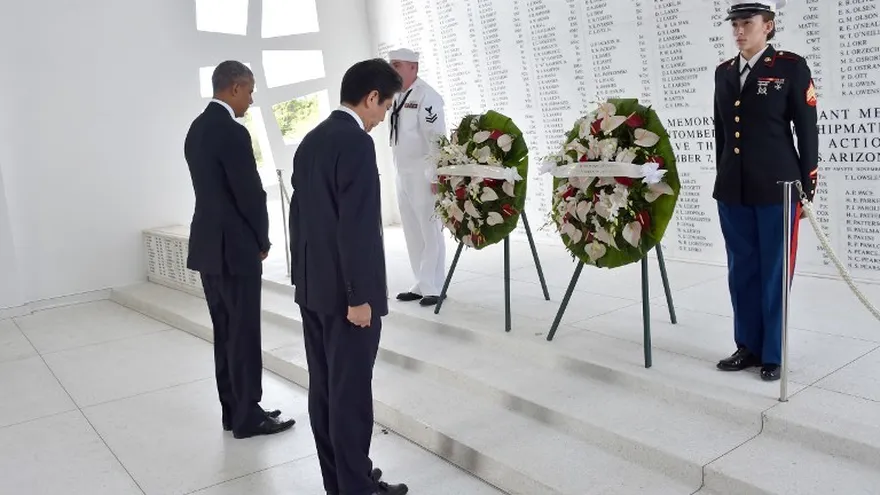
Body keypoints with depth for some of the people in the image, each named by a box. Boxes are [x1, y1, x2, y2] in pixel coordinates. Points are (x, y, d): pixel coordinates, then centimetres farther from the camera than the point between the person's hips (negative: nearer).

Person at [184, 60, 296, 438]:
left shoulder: (197, 128, 12)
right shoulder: (232, 132, -18)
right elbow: (250, 194, -17)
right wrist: (262, 241, -1)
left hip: (208, 244, 9)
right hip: (234, 248, -9)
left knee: (225, 332, 14)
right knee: (243, 334, 1)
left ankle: (233, 410, 24)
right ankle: (248, 416, 11)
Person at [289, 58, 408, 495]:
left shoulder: (311, 140, 11)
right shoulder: (356, 142, -17)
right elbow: (357, 226, -22)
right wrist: (360, 296, -18)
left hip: (312, 286, 9)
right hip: (345, 291, -9)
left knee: (323, 388, 14)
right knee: (350, 392, 2)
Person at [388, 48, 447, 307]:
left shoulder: (426, 96, -12)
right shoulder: (397, 97, 13)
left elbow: (436, 138, -17)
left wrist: (435, 176, -20)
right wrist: (399, 172, 15)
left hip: (423, 175, -8)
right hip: (403, 175, 9)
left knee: (430, 232, -2)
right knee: (413, 233, 12)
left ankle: (433, 288, 7)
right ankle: (421, 285, 22)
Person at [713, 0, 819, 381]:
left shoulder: (792, 67, -3)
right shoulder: (723, 72, 11)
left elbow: (807, 131, -3)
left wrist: (806, 188, -4)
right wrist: (723, 181, 14)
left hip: (777, 189, -4)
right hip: (733, 191, 5)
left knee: (774, 273, 4)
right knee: (741, 271, 10)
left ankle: (774, 354, 17)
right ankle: (748, 346, 24)